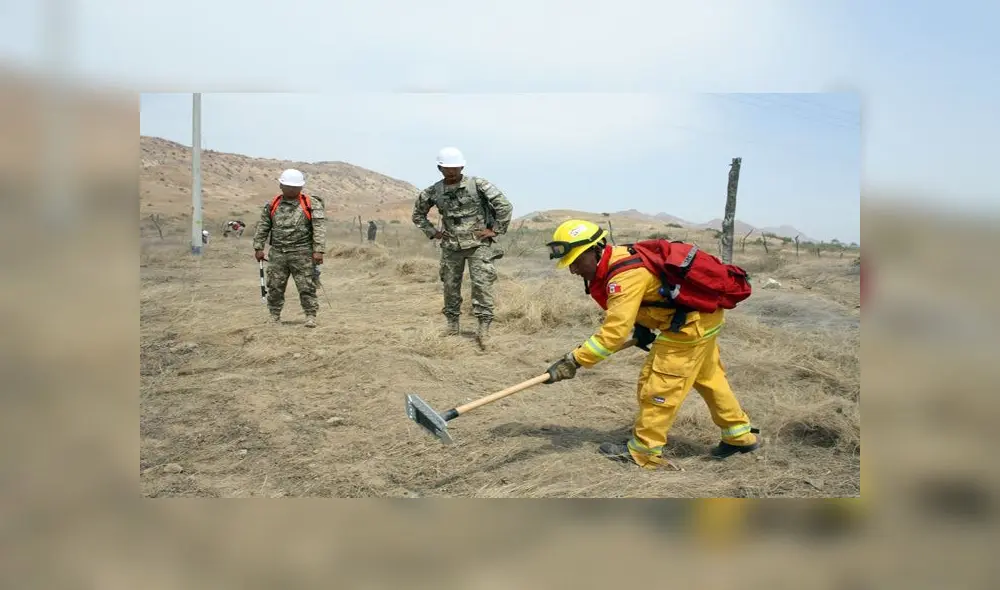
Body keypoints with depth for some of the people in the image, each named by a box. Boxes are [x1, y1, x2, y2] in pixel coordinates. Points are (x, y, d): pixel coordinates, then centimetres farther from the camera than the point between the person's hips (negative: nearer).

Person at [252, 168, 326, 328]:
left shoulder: (311, 204, -2)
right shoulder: (272, 205, 10)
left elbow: (319, 228, -9)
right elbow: (262, 227, 15)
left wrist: (318, 250, -17)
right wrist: (258, 247, 8)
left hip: (302, 253, -3)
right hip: (277, 253, 3)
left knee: (306, 287, -2)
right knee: (275, 287, 8)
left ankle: (311, 316, 8)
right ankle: (274, 317, 20)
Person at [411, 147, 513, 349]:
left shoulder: (478, 185, -10)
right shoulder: (433, 192, 1)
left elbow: (505, 206, -11)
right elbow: (418, 214, 17)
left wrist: (495, 230, -10)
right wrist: (432, 232, 8)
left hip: (478, 244, -4)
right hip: (451, 246, 4)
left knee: (482, 284, -10)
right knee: (450, 285, 9)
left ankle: (484, 326, -7)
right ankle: (452, 325, 24)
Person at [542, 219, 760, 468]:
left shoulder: (626, 276, -29)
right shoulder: (618, 259, 0)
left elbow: (614, 332, -33)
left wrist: (573, 360, -31)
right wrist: (642, 327, 6)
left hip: (690, 323, -10)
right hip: (703, 314, 10)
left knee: (659, 384, -4)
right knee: (709, 378, 23)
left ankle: (643, 452, 8)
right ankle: (740, 435, 37)